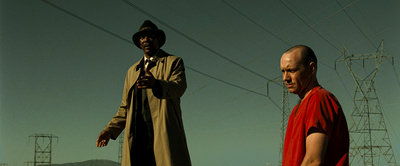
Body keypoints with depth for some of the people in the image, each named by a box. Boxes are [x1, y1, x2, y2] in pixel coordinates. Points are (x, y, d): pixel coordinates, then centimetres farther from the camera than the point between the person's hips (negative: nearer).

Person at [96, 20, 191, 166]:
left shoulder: (173, 62, 11)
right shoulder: (132, 71, 28)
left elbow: (179, 87, -9)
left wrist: (155, 84, -30)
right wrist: (110, 130, 15)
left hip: (164, 136, -4)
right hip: (137, 140, 4)